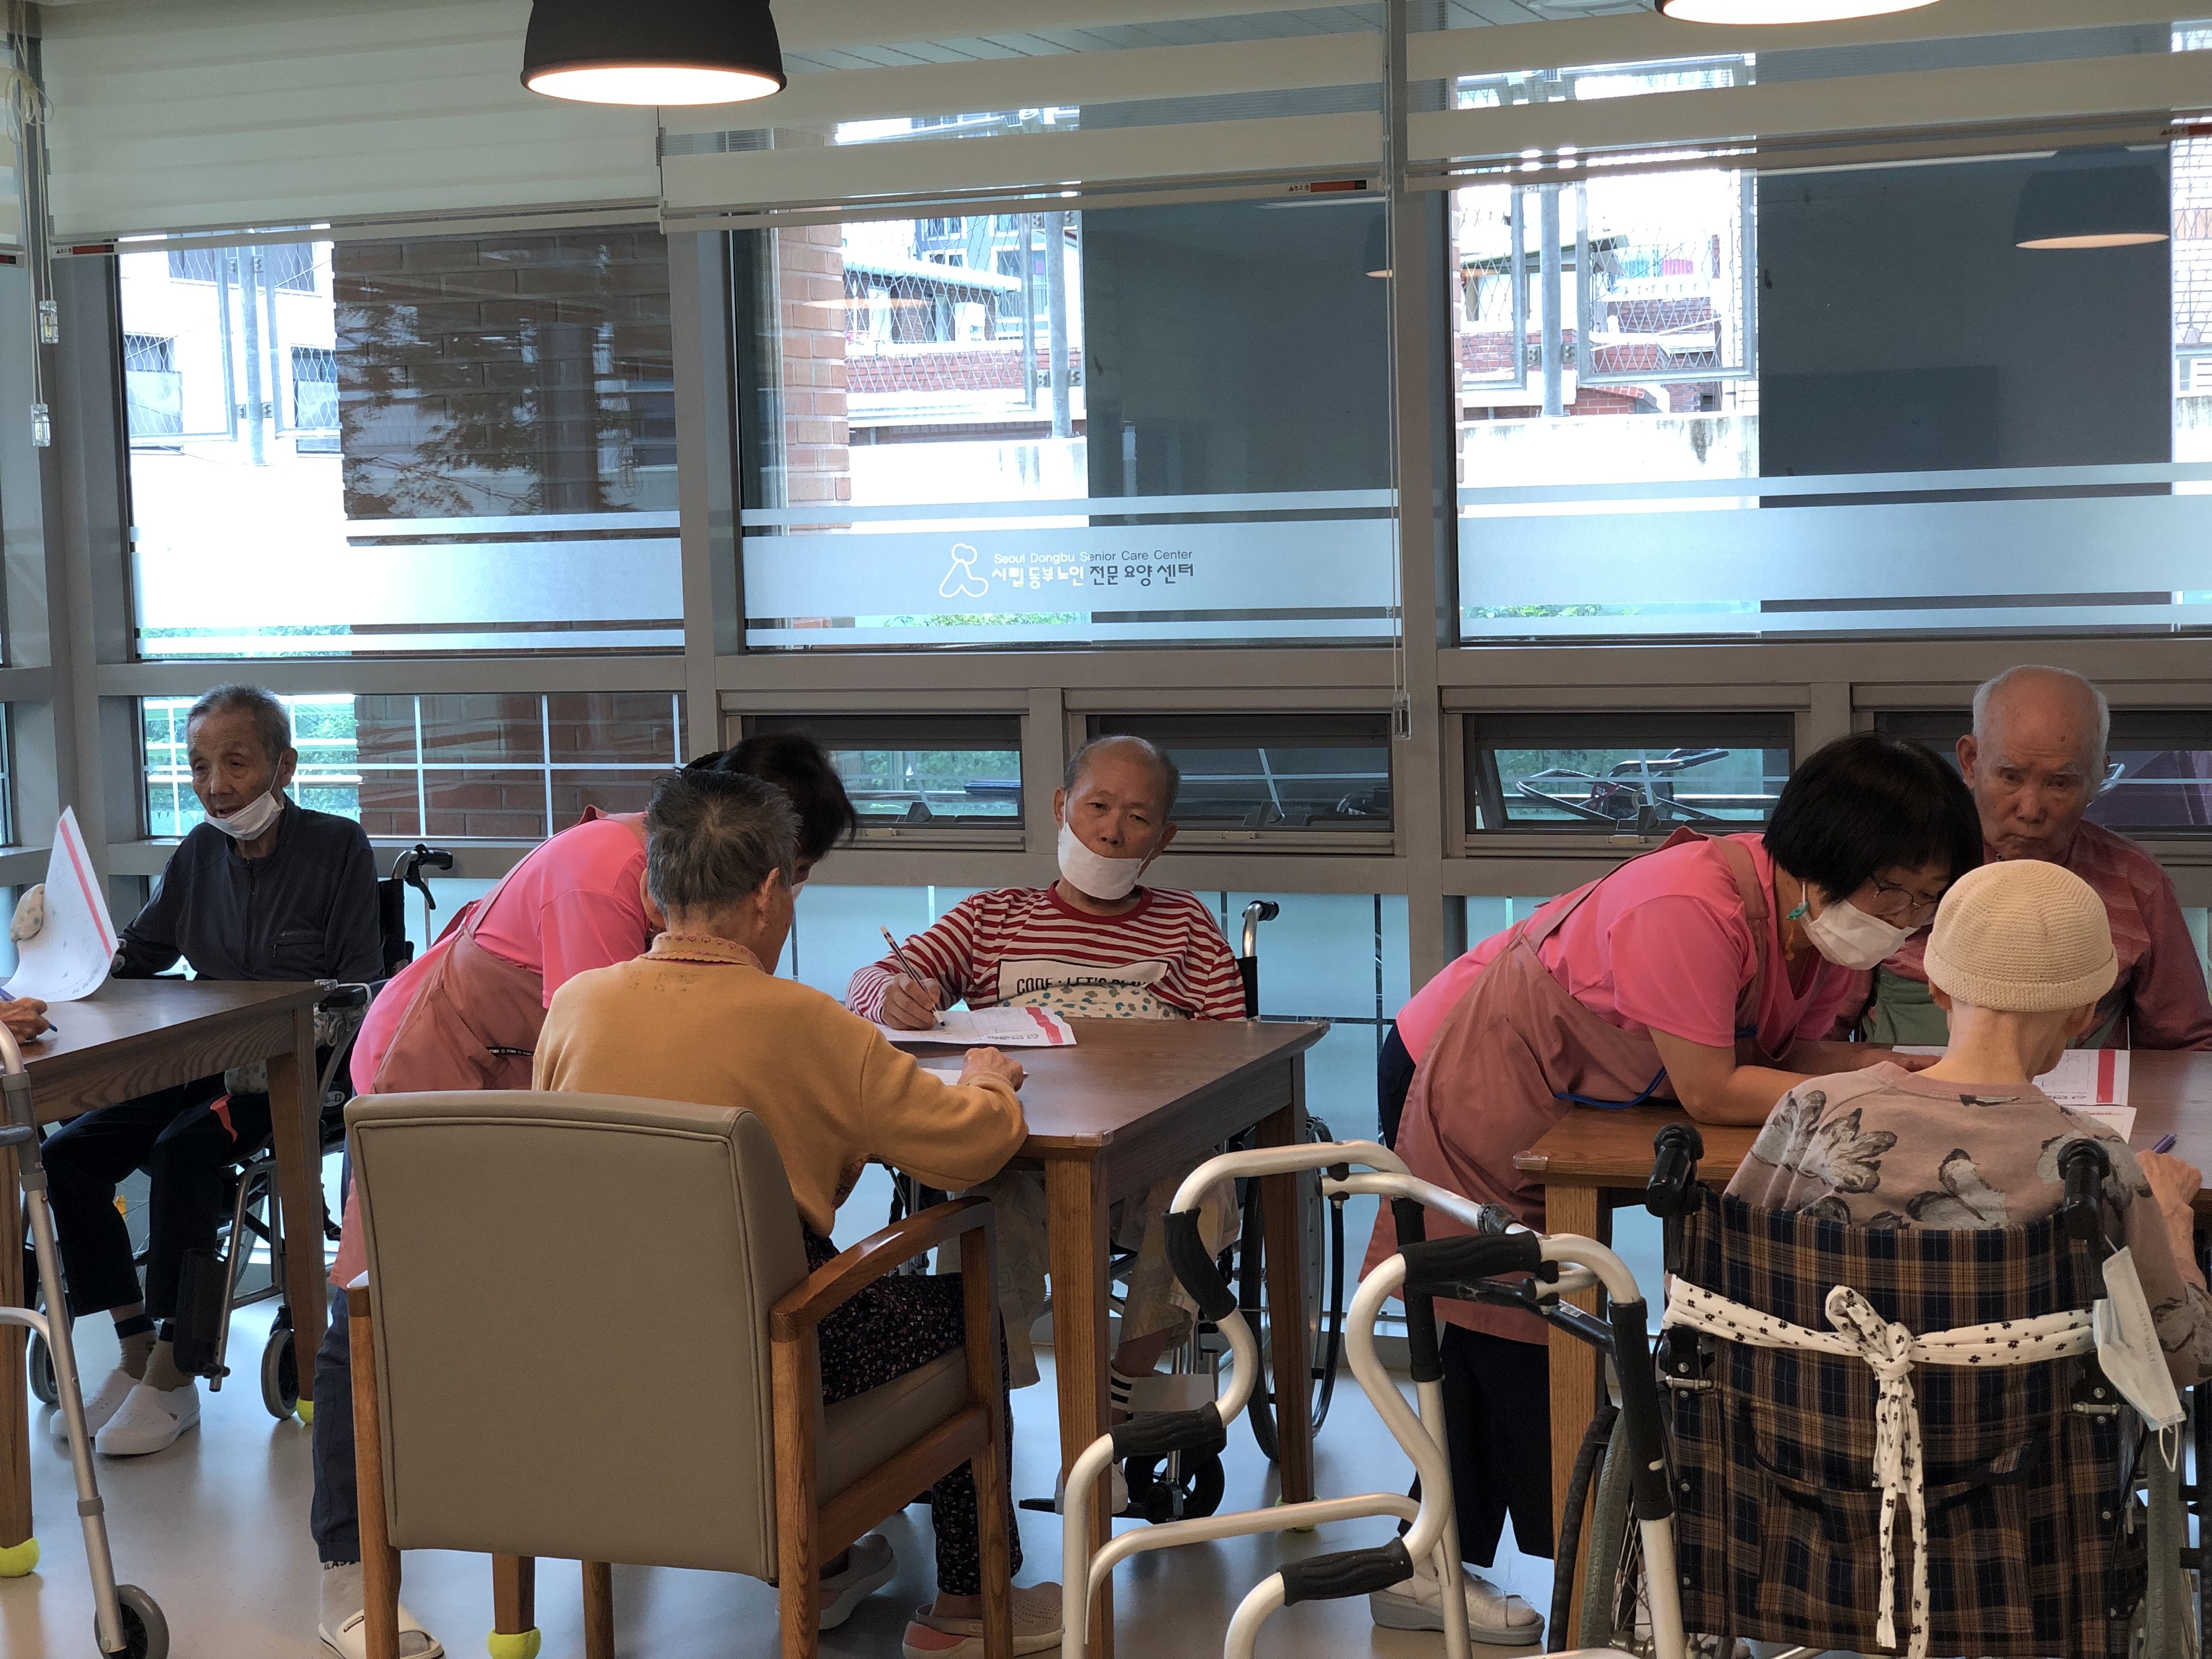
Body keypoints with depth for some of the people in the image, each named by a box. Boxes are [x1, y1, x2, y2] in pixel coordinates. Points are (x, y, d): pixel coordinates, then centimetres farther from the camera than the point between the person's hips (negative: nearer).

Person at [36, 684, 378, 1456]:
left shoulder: (338, 847, -7)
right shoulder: (200, 853, 10)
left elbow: (362, 986, -11)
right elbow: (136, 952, 18)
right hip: (204, 1064, 7)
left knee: (183, 1148, -31)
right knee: (69, 1152, -12)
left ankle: (173, 1378, -22)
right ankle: (137, 1355, -4)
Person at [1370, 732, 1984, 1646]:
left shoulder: (1822, 916, -11)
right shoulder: (1689, 908, -38)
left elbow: (1791, 1051, -6)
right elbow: (1709, 1090, -35)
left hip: (1574, 1113, 9)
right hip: (1483, 1097, -9)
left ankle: (1429, 1570, 28)